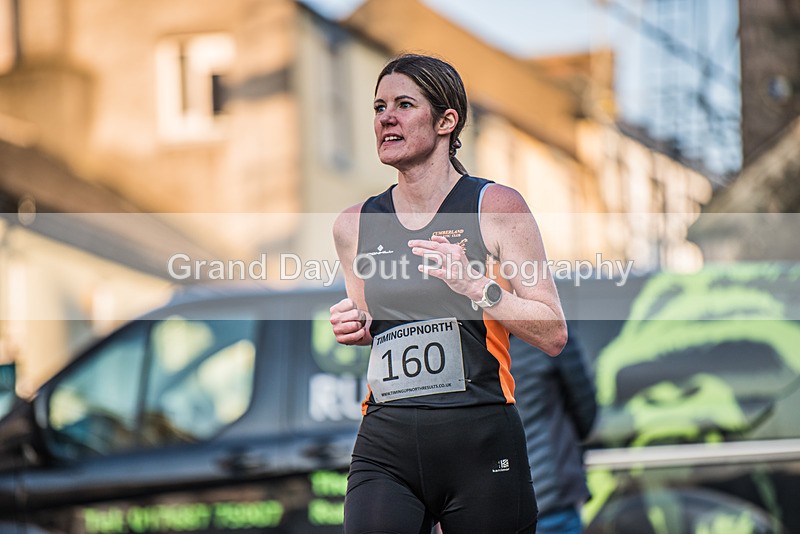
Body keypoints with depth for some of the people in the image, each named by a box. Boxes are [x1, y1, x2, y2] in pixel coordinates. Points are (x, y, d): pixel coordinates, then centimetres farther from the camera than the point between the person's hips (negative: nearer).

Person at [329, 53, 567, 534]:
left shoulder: (496, 207, -1)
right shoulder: (354, 225, 11)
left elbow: (553, 335, -3)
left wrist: (475, 284, -15)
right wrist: (356, 329, 5)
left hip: (481, 444, -2)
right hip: (385, 447, 3)